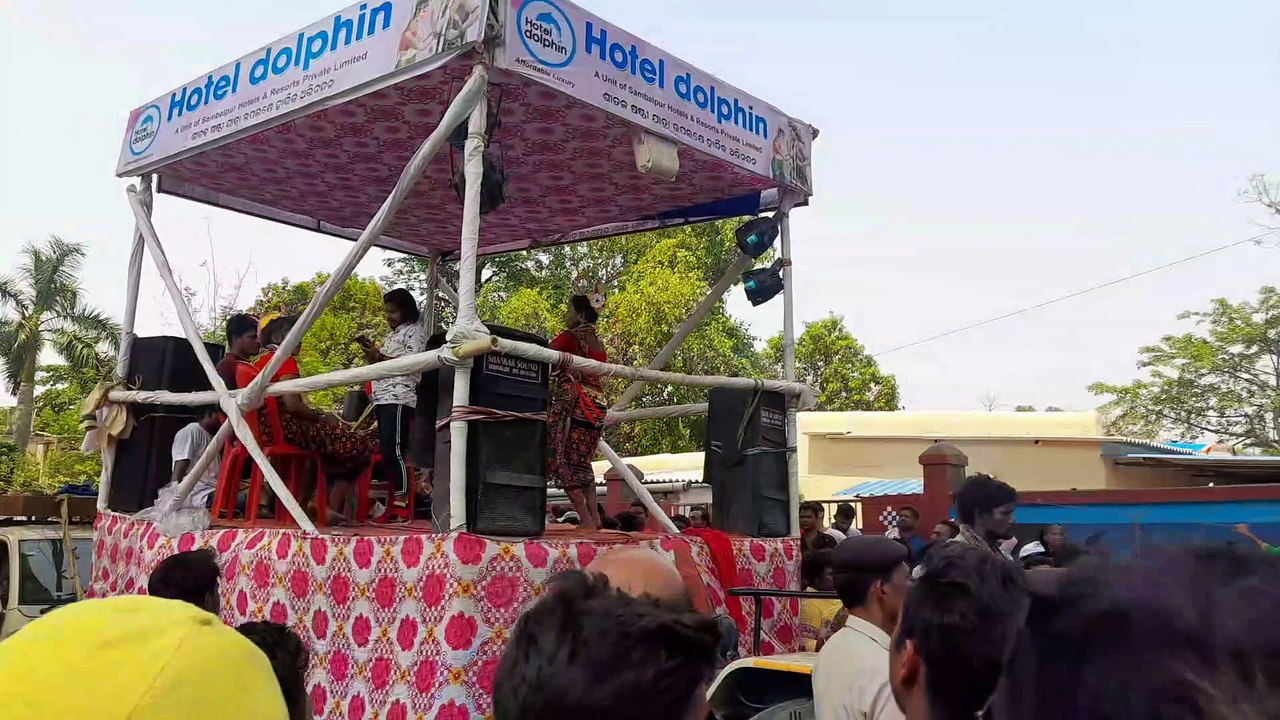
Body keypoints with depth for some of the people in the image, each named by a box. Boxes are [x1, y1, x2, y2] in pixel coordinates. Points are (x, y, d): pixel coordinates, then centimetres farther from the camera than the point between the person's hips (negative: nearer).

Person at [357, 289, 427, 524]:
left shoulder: (414, 331, 1)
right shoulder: (391, 335, 25)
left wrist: (380, 356, -13)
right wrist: (371, 353, 8)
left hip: (399, 399, -8)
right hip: (382, 399, 8)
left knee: (394, 452, -14)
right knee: (386, 453, 5)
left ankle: (402, 507, -14)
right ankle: (392, 505, 6)